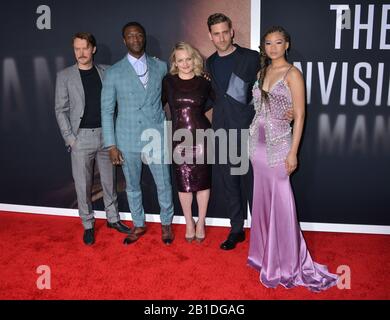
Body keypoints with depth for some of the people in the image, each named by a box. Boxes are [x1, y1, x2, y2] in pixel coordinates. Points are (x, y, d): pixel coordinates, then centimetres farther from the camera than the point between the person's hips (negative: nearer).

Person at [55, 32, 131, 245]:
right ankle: (88, 225, 18)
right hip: (81, 137, -2)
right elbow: (60, 110, 1)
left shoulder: (106, 71, 7)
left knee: (109, 181, 11)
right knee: (83, 185, 4)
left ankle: (113, 218, 26)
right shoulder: (64, 76, 2)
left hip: (106, 134, 2)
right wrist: (69, 138, -7)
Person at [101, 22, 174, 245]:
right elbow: (107, 110, -1)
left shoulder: (161, 67, 2)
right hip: (128, 140, 0)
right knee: (132, 187, 14)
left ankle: (166, 224, 31)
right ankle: (139, 225, 34)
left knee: (164, 185, 8)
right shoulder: (114, 73, -2)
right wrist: (111, 145, -5)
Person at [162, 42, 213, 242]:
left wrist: (198, 111, 8)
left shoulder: (204, 82, 0)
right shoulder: (168, 81, 0)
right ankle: (189, 222, 26)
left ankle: (201, 222, 24)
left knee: (202, 180, 7)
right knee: (183, 182, 7)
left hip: (201, 137, 0)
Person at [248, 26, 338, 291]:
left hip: (278, 144, -6)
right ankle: (265, 252, 29)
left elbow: (299, 115, -9)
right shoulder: (262, 72, 12)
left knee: (280, 201, 0)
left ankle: (285, 262, 15)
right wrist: (253, 141, 6)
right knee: (263, 198, 13)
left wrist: (293, 152, -14)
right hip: (258, 142, 6)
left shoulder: (292, 74, -6)